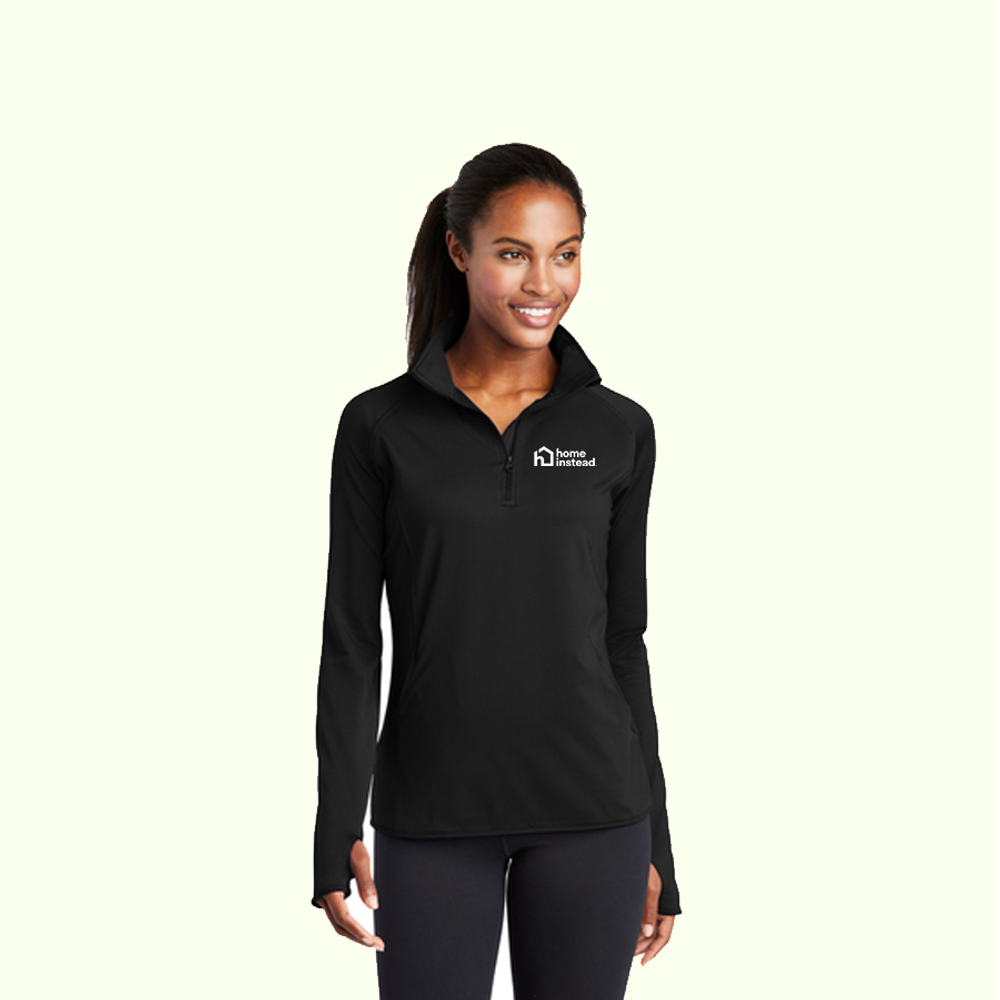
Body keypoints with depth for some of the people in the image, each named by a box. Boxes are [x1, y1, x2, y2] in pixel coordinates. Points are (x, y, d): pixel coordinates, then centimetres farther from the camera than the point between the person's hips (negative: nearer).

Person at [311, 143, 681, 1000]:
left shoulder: (619, 431, 3)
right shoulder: (380, 426, -1)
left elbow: (623, 640, 7)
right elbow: (352, 642, 0)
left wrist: (655, 846, 7)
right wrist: (338, 833, -7)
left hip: (589, 809, 1)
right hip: (431, 815, -1)